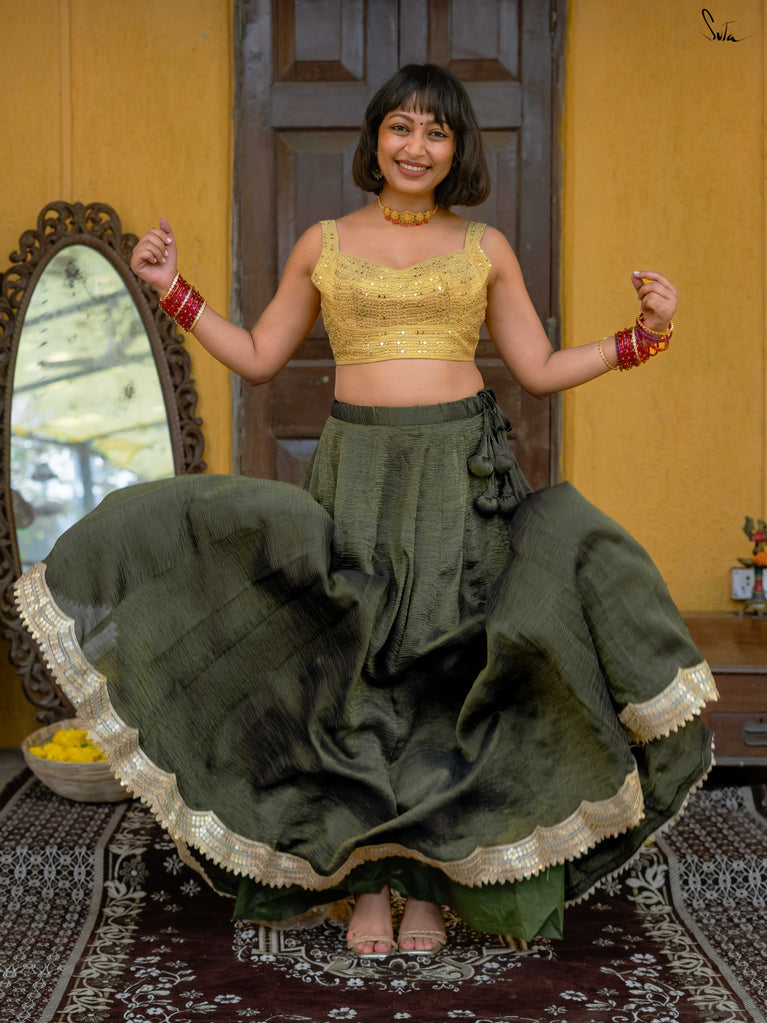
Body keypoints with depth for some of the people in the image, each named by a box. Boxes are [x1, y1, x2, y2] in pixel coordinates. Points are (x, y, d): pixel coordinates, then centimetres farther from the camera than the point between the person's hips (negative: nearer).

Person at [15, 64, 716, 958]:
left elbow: (541, 372, 9)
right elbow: (257, 358, 12)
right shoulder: (324, 244, 9)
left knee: (446, 677, -3)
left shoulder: (485, 248, 8)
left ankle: (427, 884, 12)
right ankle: (365, 883, 13)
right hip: (356, 477, 0)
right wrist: (174, 292, 6)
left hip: (464, 477, 0)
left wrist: (641, 338, -1)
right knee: (356, 676, -2)